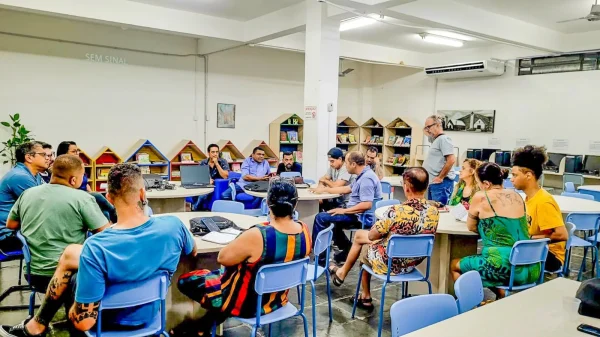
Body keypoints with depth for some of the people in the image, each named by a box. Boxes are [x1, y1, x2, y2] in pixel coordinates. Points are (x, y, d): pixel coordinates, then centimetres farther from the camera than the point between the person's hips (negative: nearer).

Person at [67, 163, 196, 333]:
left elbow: (84, 322, -31)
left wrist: (73, 312, -8)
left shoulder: (95, 247, -35)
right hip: (150, 315, 3)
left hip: (110, 323, -3)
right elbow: (193, 252, -1)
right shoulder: (173, 226, -26)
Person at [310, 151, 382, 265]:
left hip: (360, 218, -11)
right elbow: (347, 189, 23)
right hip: (356, 214, 11)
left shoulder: (366, 178, -22)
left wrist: (344, 211, -21)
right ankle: (347, 251, 20)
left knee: (321, 218, -10)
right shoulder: (363, 175, 12)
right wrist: (324, 189, 24)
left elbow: (367, 205, -30)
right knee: (331, 218, 27)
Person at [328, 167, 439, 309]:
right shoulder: (434, 211, -12)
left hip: (390, 263, -5)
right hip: (413, 263, 6)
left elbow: (371, 236, -16)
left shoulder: (397, 211, -31)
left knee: (360, 237, 24)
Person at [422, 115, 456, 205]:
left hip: (441, 183, -10)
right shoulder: (435, 140, 15)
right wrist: (427, 134, 20)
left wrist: (440, 177, -16)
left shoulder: (444, 139, -13)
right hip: (432, 183, 10)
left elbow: (451, 160, -21)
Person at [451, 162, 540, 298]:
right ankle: (503, 298, 20)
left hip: (503, 266, -7)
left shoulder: (481, 197, -7)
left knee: (454, 265, 18)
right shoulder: (516, 196, 10)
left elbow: (471, 227, 7)